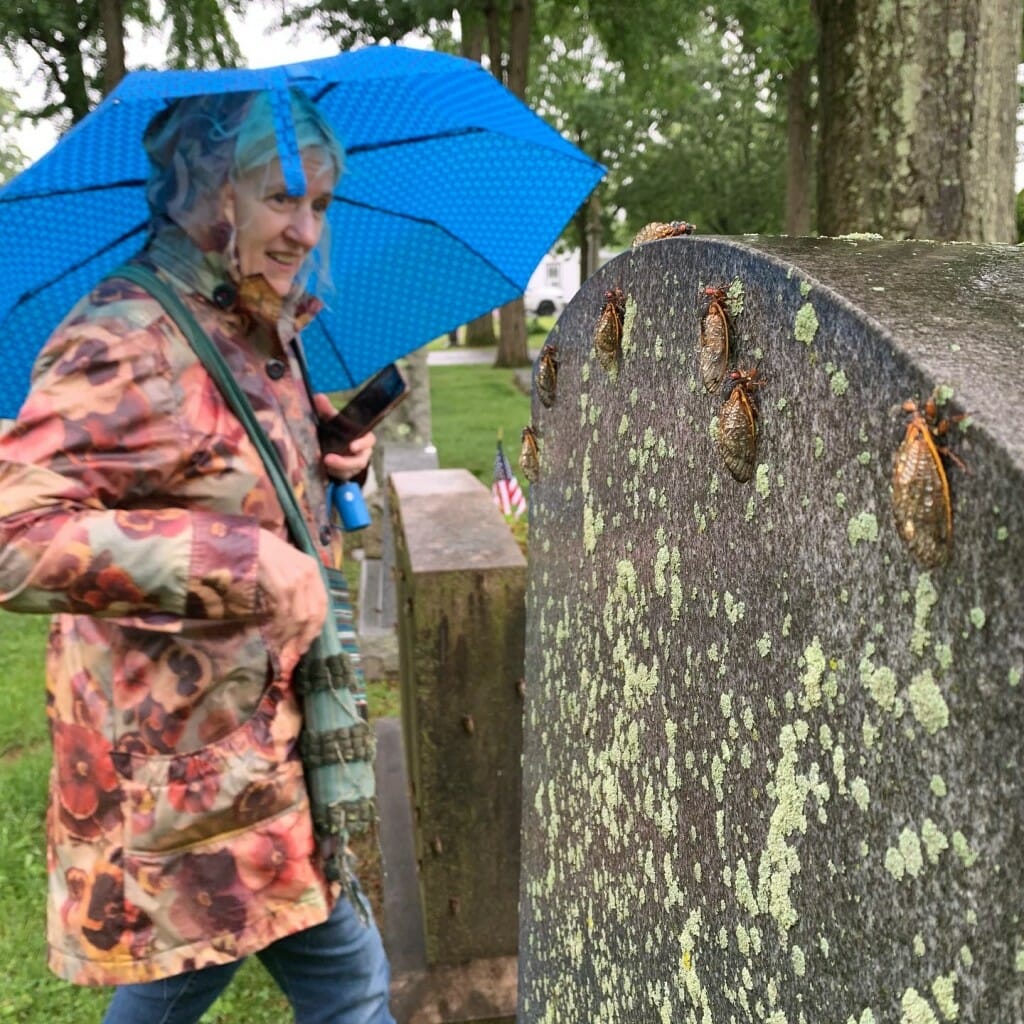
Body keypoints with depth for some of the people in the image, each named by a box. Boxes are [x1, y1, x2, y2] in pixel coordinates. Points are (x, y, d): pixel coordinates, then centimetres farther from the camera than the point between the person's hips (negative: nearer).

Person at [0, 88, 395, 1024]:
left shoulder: (262, 333, 8)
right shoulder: (128, 347, -22)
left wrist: (328, 446, 6)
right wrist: (246, 563, -35)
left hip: (256, 730, 9)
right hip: (192, 761, -9)